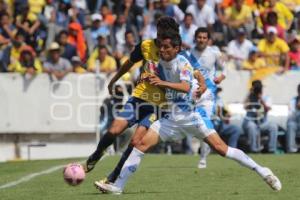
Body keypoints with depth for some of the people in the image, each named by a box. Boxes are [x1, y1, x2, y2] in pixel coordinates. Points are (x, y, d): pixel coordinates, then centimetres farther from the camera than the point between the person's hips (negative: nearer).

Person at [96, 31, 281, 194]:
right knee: (142, 144, -5)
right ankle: (118, 185, -3)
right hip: (172, 117, 6)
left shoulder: (182, 63, -14)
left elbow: (185, 87, -32)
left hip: (191, 113, -6)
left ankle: (261, 171, -4)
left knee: (220, 147, -13)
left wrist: (163, 83, -43)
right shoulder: (162, 63, 7)